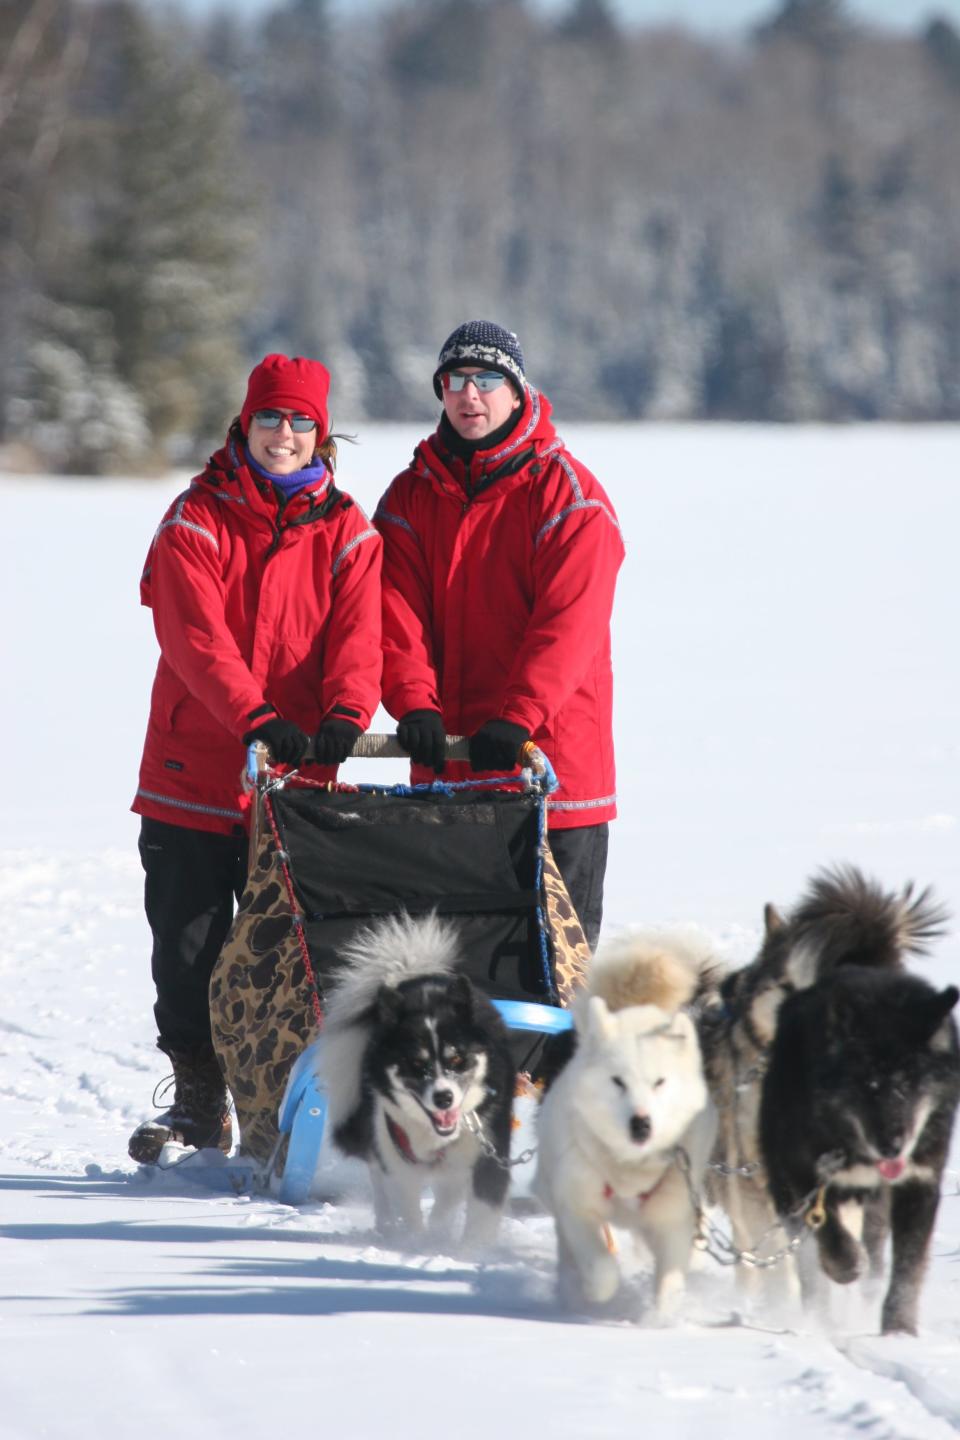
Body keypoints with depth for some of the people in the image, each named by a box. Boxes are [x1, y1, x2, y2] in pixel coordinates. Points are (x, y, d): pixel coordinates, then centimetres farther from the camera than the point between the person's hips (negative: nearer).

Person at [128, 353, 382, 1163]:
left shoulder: (346, 533, 6)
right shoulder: (196, 522, -2)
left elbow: (357, 637, -8)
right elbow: (197, 638, -16)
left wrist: (345, 713, -30)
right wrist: (256, 718, -32)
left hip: (297, 778, 1)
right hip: (194, 773, -1)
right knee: (187, 953, 5)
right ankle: (200, 1105, 19)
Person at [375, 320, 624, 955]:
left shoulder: (568, 493, -3)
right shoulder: (412, 497, 10)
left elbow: (568, 621, -13)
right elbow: (398, 612, -1)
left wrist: (518, 716, -26)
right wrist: (414, 704, -19)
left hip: (551, 759, -4)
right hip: (445, 764, 4)